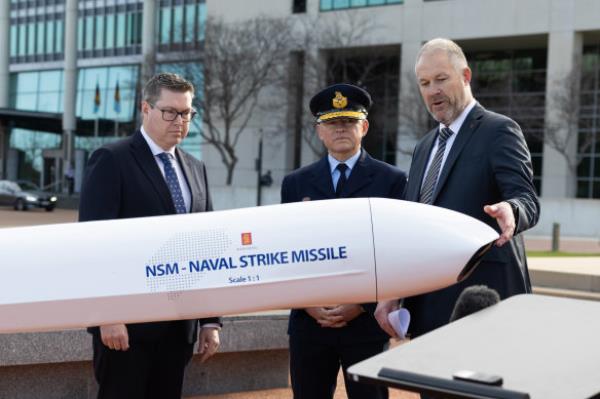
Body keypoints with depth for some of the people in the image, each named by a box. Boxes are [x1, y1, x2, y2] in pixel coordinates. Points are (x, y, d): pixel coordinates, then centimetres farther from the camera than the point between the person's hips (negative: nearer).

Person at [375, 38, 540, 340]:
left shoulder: (499, 131, -4)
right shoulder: (424, 147, 19)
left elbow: (527, 200, -15)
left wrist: (510, 211, -39)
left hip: (482, 301, -7)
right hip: (427, 304, 7)